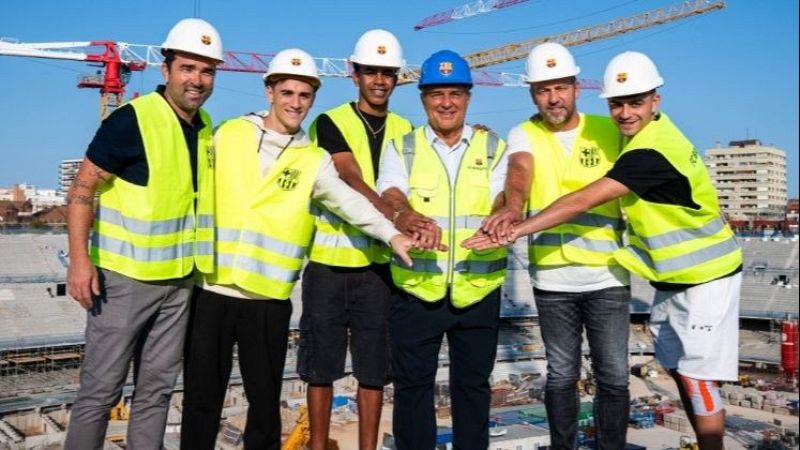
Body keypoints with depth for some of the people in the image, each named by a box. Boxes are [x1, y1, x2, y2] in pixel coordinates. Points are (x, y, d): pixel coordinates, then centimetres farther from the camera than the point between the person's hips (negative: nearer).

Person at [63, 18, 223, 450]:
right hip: (123, 278, -6)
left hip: (178, 281, 6)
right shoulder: (131, 120, -14)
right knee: (101, 389, 1)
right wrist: (80, 259, -21)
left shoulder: (205, 127, 6)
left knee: (157, 388, 14)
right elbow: (82, 189, -13)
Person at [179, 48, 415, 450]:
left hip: (268, 297, 0)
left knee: (265, 398, 10)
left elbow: (348, 201, -13)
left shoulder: (314, 159, 2)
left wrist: (391, 234, -29)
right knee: (202, 395, 10)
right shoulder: (228, 134, 4)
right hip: (211, 289, 1)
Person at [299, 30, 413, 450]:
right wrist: (400, 220, -34)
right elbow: (354, 183, -20)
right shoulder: (330, 123, -4)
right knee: (321, 364, 8)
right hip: (328, 261, -2)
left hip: (378, 263, 3)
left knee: (374, 368, 9)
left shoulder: (404, 130, 10)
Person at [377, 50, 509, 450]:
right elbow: (391, 198, -12)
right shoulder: (401, 148, 4)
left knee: (472, 383, 14)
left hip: (478, 290, 1)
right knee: (412, 384, 9)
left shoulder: (493, 148, 7)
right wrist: (406, 216, -37)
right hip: (416, 289, -1)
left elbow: (503, 200, -7)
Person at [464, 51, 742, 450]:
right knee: (678, 369, 17)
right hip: (672, 278, 10)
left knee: (698, 379, -4)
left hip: (705, 279, -10)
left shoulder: (651, 152, -28)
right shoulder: (645, 132, 2)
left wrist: (515, 230, -35)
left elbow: (581, 202, -34)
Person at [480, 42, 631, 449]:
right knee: (561, 376, 12)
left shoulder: (609, 130, 4)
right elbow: (521, 169, -21)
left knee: (613, 377, 6)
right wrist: (514, 205, -42)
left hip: (607, 275, 0)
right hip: (552, 278, 0)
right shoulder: (524, 134, 1)